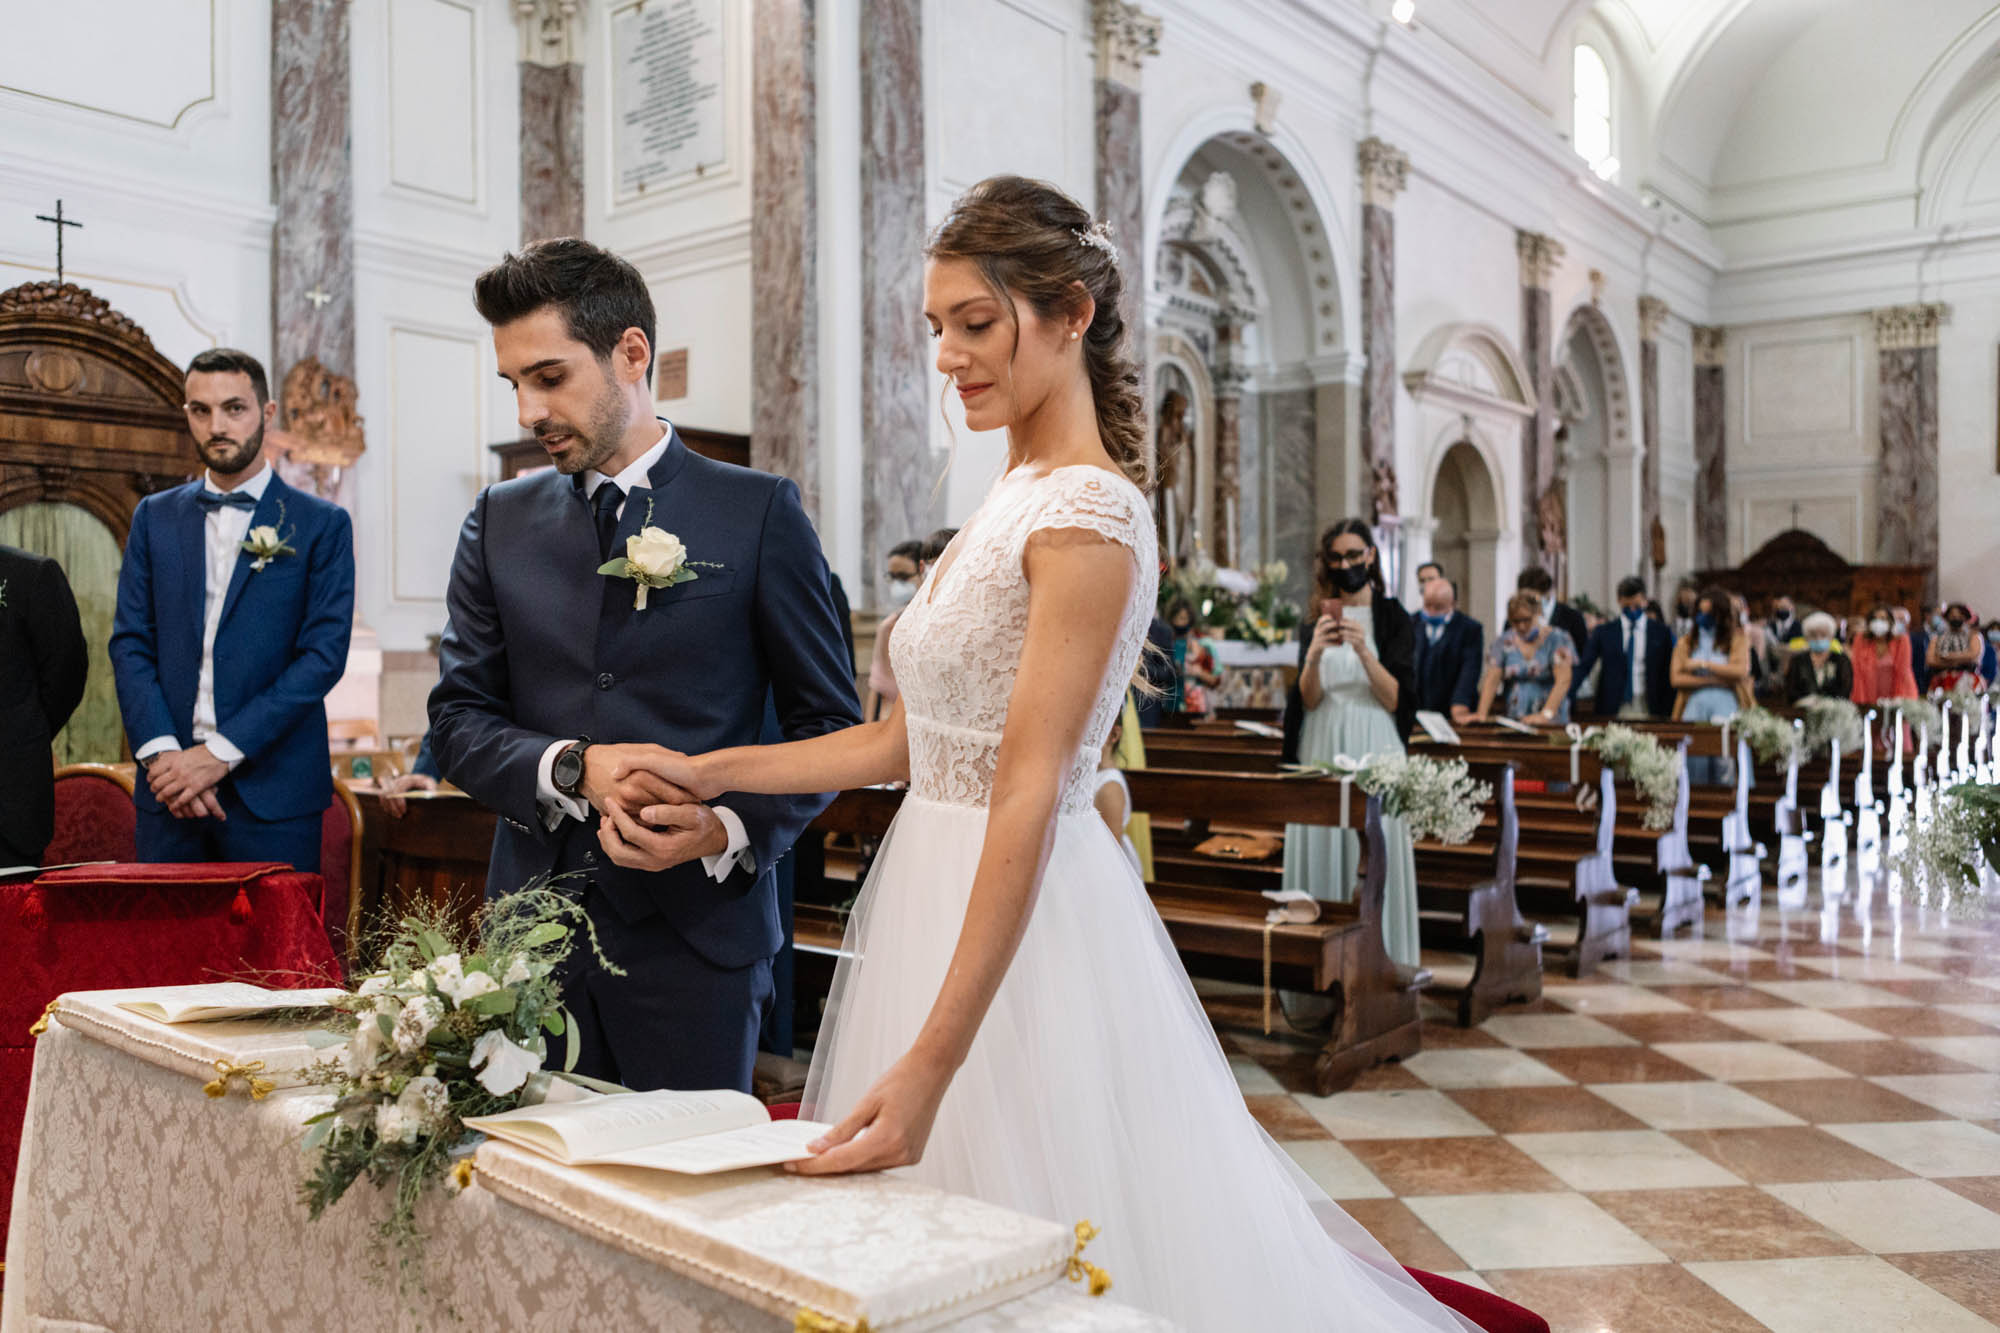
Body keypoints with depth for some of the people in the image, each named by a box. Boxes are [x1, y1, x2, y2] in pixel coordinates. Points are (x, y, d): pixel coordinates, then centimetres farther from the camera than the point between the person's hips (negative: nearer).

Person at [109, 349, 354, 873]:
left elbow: (325, 653, -7)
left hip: (272, 790, -3)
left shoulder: (322, 524, 1)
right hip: (169, 789, 3)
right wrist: (161, 751, -9)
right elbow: (130, 643, 7)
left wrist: (220, 752, -13)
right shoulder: (154, 516, 12)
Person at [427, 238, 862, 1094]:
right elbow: (457, 718, 8)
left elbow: (830, 725, 1)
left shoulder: (759, 513, -1)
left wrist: (731, 828, -16)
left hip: (695, 934, -3)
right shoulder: (500, 521, 9)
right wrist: (572, 769, -12)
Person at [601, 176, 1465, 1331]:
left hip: (1022, 918, -9)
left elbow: (1029, 798, -24)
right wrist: (711, 772, 2)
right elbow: (912, 739, 9)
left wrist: (930, 1064, -27)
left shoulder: (1090, 514, -17)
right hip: (938, 887, 9)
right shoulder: (1013, 500, 11)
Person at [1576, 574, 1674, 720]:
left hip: (1649, 712, 0)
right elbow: (1584, 666, 1)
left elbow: (1668, 676, 7)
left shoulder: (1661, 632, 6)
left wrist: (1667, 712, 1)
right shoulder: (1603, 632, 6)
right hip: (1611, 712, 0)